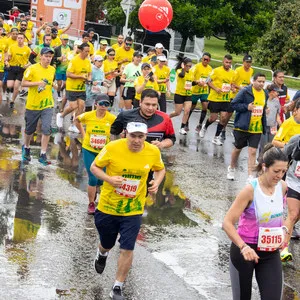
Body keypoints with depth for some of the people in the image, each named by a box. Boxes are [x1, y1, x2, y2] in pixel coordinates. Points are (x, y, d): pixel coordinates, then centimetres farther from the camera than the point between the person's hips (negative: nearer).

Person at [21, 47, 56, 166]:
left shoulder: (52, 69, 4)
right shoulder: (32, 68, -12)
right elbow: (23, 83, -13)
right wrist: (38, 83, -23)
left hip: (47, 104, 3)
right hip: (33, 104, -3)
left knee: (46, 129, -10)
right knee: (30, 129, 13)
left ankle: (43, 155, -3)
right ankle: (26, 148, 40)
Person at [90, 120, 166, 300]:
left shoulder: (153, 152, -12)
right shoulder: (112, 148, -19)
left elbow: (160, 169, 9)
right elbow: (95, 167, -6)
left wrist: (157, 183, -12)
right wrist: (109, 179, -25)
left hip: (133, 210, 0)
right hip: (108, 207, 0)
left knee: (127, 249, -6)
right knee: (107, 244, 20)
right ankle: (102, 255, 59)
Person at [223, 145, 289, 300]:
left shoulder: (282, 187, -5)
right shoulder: (250, 190, -21)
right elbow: (227, 223, -22)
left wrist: (283, 229, -2)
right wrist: (243, 247, -34)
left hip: (271, 253, 4)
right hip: (245, 250, -4)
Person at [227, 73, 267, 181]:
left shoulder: (265, 94, 8)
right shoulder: (245, 92, -11)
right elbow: (233, 104, -10)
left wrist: (264, 126, 14)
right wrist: (247, 107, -22)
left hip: (257, 128, 4)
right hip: (243, 127, -3)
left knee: (253, 152, -3)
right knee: (238, 149, 14)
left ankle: (250, 176, -1)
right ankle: (231, 168, 37)